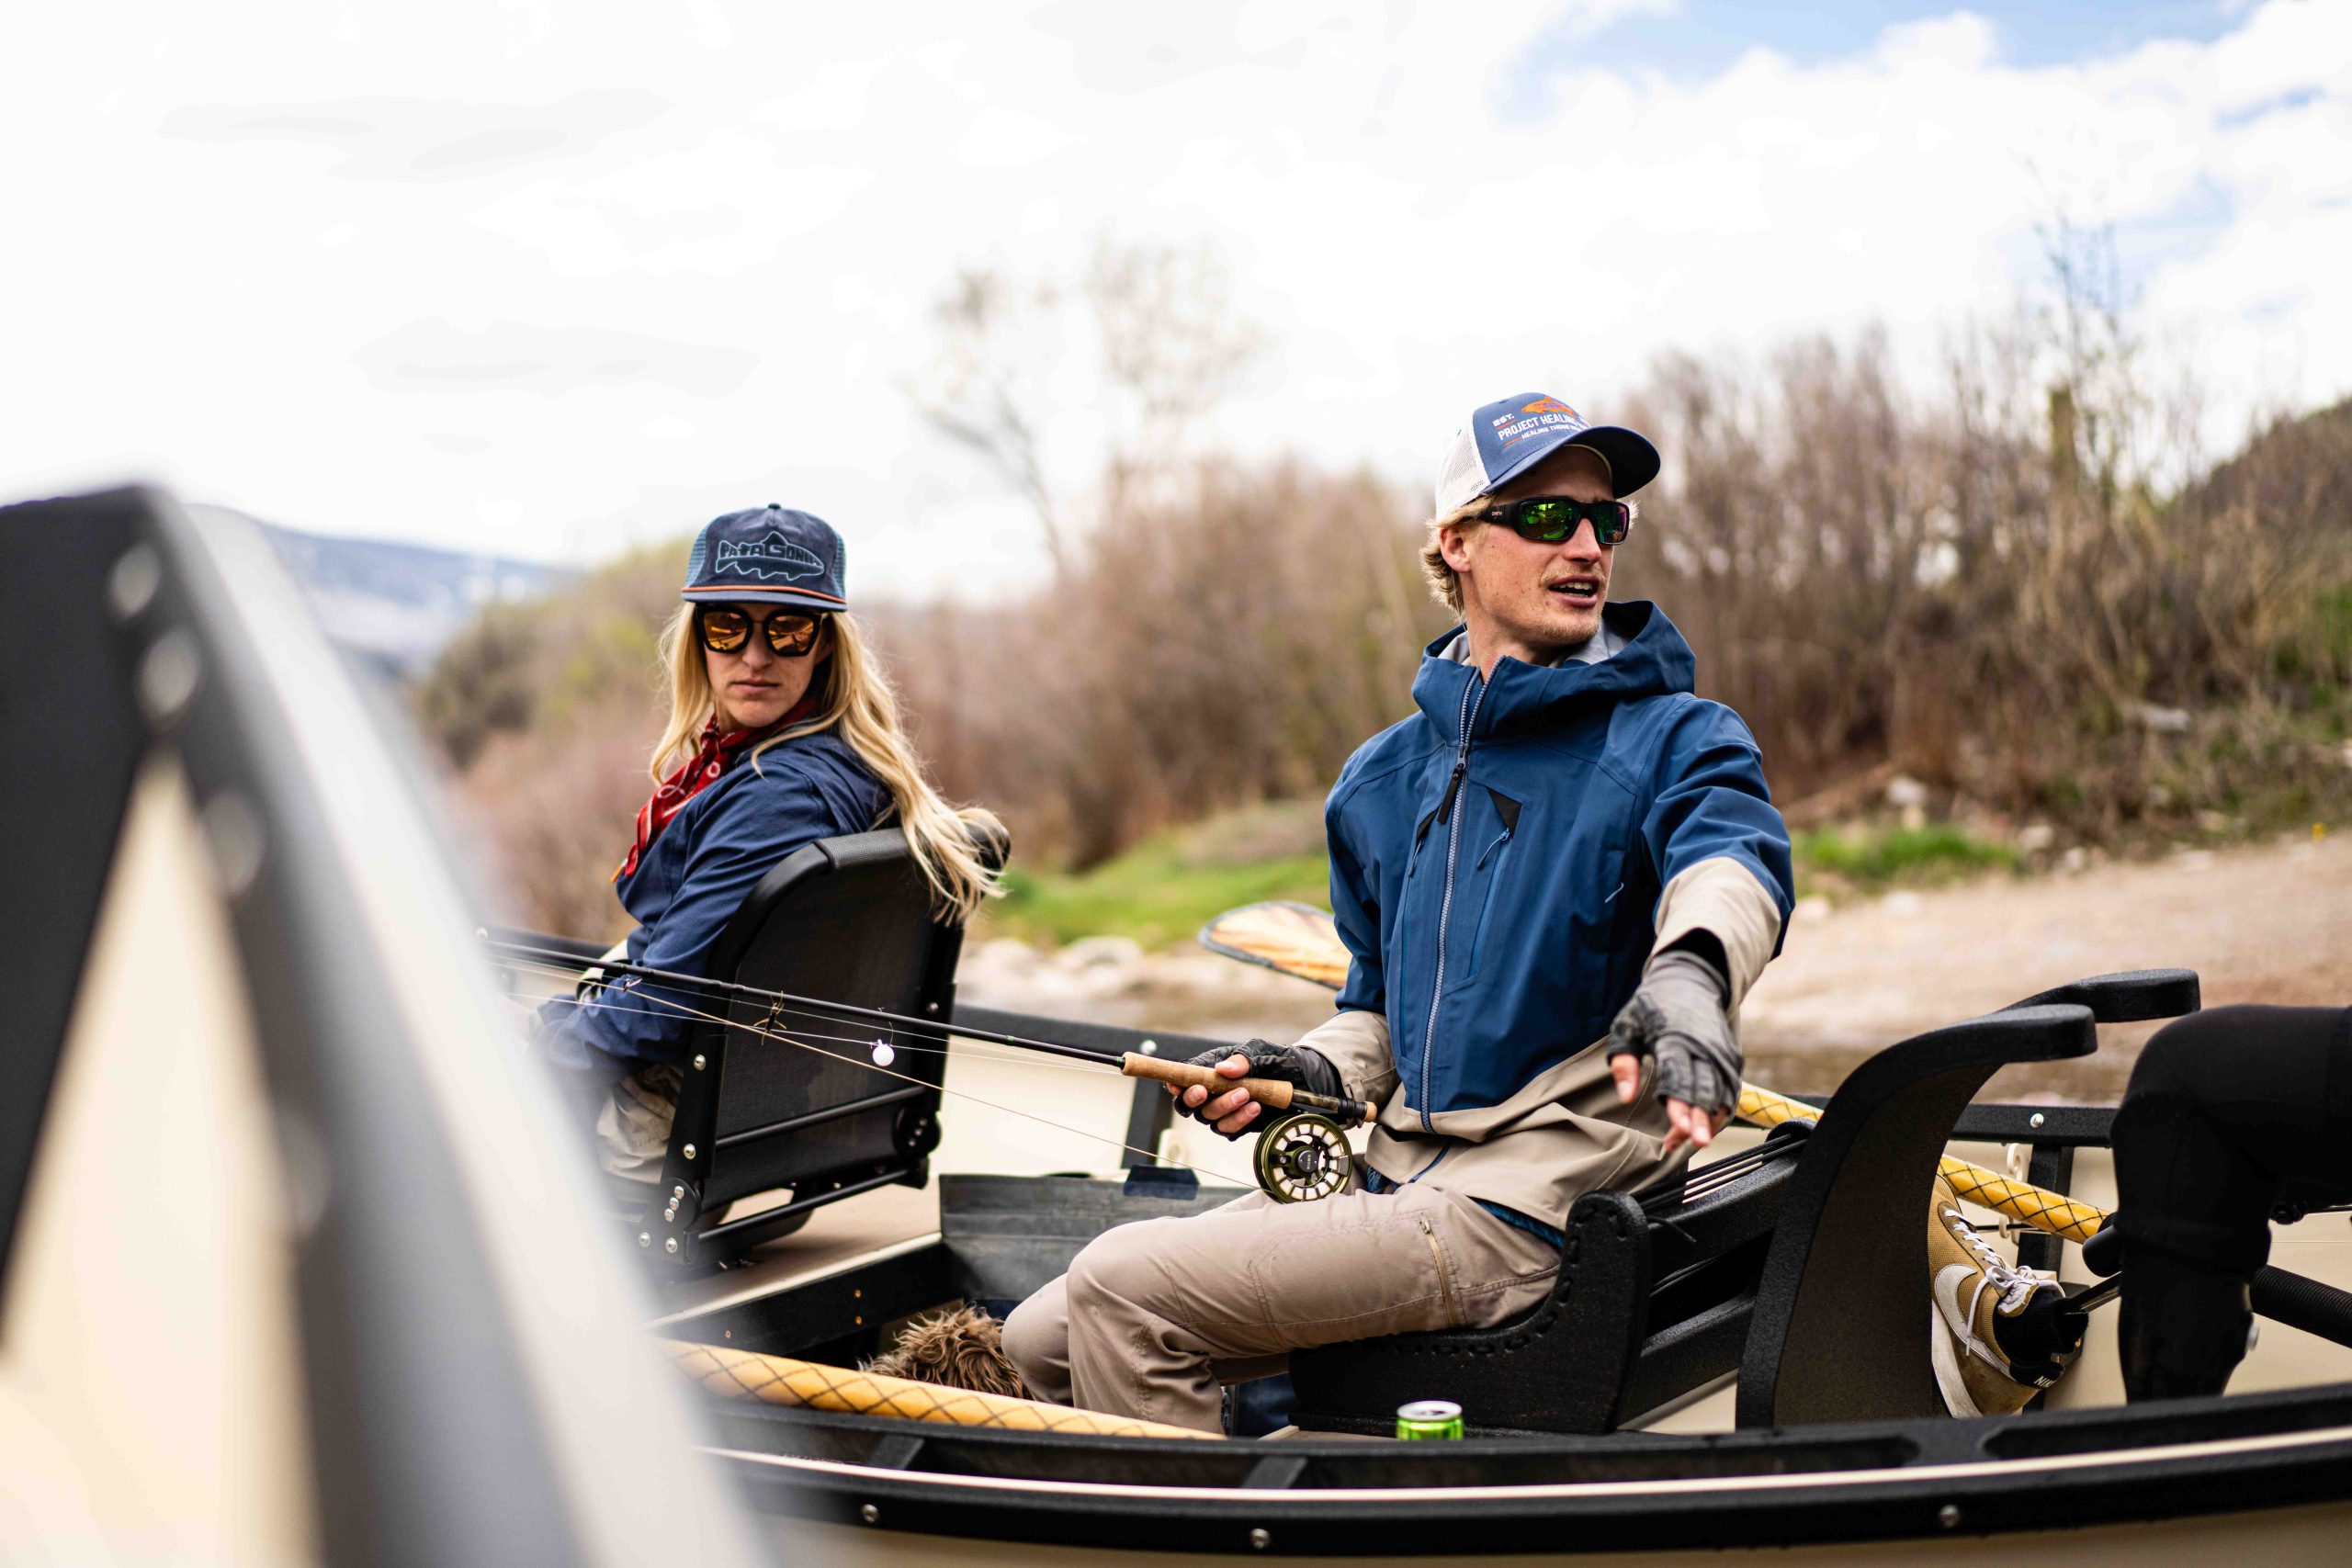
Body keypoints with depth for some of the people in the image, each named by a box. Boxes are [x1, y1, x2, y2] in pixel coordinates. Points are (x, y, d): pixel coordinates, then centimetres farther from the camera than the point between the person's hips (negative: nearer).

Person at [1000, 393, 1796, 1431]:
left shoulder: (1671, 739, -5)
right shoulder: (1383, 778, 14)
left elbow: (1731, 854, -29)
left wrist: (1689, 971, -52)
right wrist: (1317, 1075, 2)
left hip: (1526, 1215, -7)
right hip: (1388, 1179, 7)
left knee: (1122, 1286, -16)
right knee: (1043, 1340, 6)